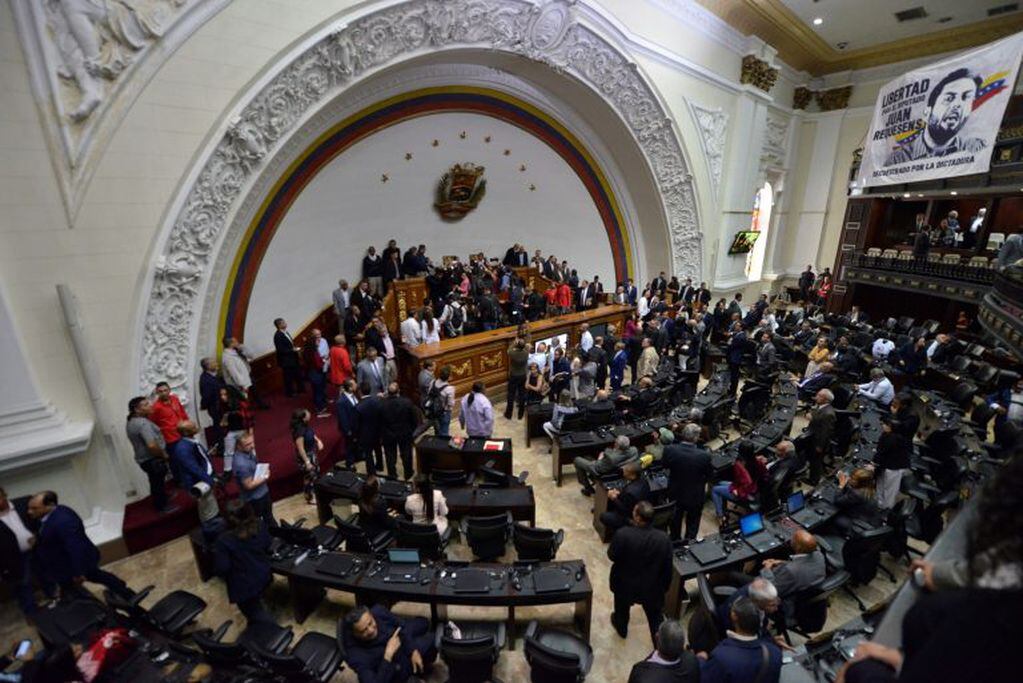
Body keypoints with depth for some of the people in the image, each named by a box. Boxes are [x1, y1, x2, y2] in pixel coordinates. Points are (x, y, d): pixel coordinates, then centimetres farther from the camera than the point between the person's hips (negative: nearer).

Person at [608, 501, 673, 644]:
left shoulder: (623, 534, -33)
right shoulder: (664, 538, -24)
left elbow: (611, 556, -17)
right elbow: (668, 566, -10)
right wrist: (665, 586, 8)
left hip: (625, 584, 0)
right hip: (653, 586, 0)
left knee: (622, 608, 31)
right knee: (655, 615, 26)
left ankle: (621, 629, 57)